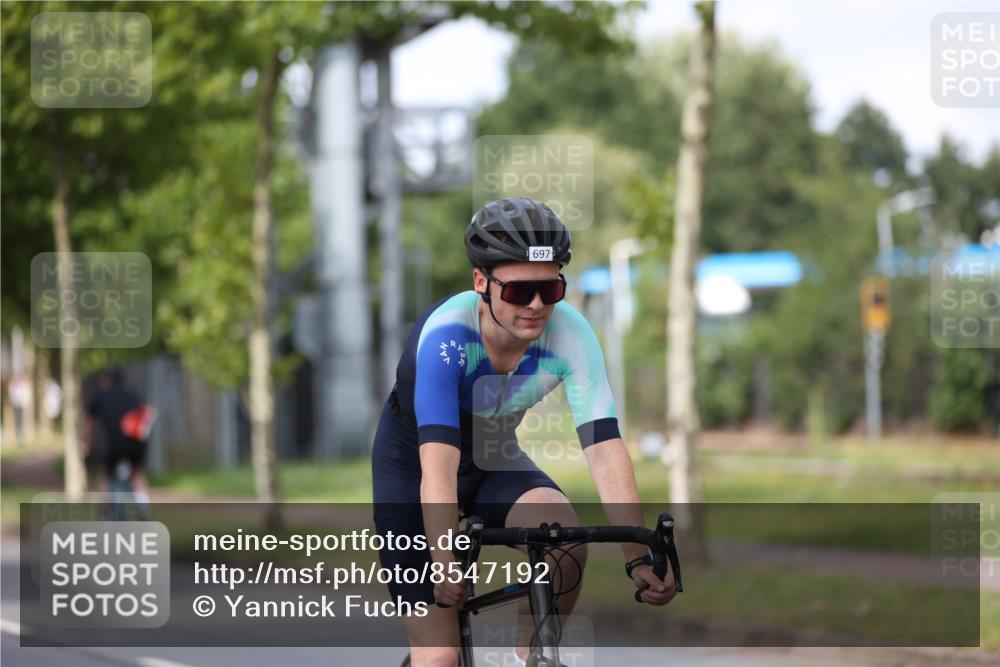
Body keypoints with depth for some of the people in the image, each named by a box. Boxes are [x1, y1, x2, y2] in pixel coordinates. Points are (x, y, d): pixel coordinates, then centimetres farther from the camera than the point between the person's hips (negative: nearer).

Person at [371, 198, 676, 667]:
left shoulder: (570, 334, -24)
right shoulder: (446, 333, -34)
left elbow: (604, 447, -28)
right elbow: (438, 463, -42)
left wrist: (639, 556, -38)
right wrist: (446, 564, -53)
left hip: (494, 461, 3)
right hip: (412, 466, -3)